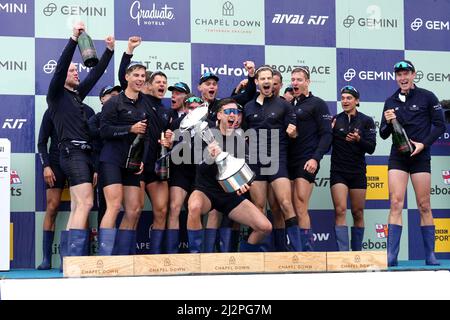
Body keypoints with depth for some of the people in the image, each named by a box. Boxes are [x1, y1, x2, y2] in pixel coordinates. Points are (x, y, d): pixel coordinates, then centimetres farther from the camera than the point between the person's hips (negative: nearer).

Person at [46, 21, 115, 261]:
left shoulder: (78, 95, 23)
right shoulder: (56, 94, 4)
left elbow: (96, 73, 25)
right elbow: (60, 66, -9)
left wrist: (110, 50, 21)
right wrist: (74, 38, -13)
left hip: (85, 153, 8)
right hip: (72, 152, -8)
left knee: (77, 208, 3)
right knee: (85, 202, -20)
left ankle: (68, 259, 2)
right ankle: (75, 257, -24)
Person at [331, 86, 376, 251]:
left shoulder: (366, 121, 1)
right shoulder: (335, 120, 2)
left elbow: (371, 148, -5)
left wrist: (358, 139, -22)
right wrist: (329, 131, -14)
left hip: (358, 172, 1)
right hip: (338, 171, -1)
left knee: (358, 213, 6)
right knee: (340, 210, -12)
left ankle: (357, 252, 17)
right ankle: (343, 252, -15)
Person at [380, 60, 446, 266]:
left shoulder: (427, 97, 0)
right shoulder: (391, 102, 9)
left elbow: (440, 125, -1)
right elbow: (384, 134, 11)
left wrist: (423, 144, -12)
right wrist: (388, 123, -10)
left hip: (420, 157, -2)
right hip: (397, 158, 2)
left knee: (424, 206, 1)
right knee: (396, 204, -8)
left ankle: (430, 255, 7)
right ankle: (391, 256, -11)